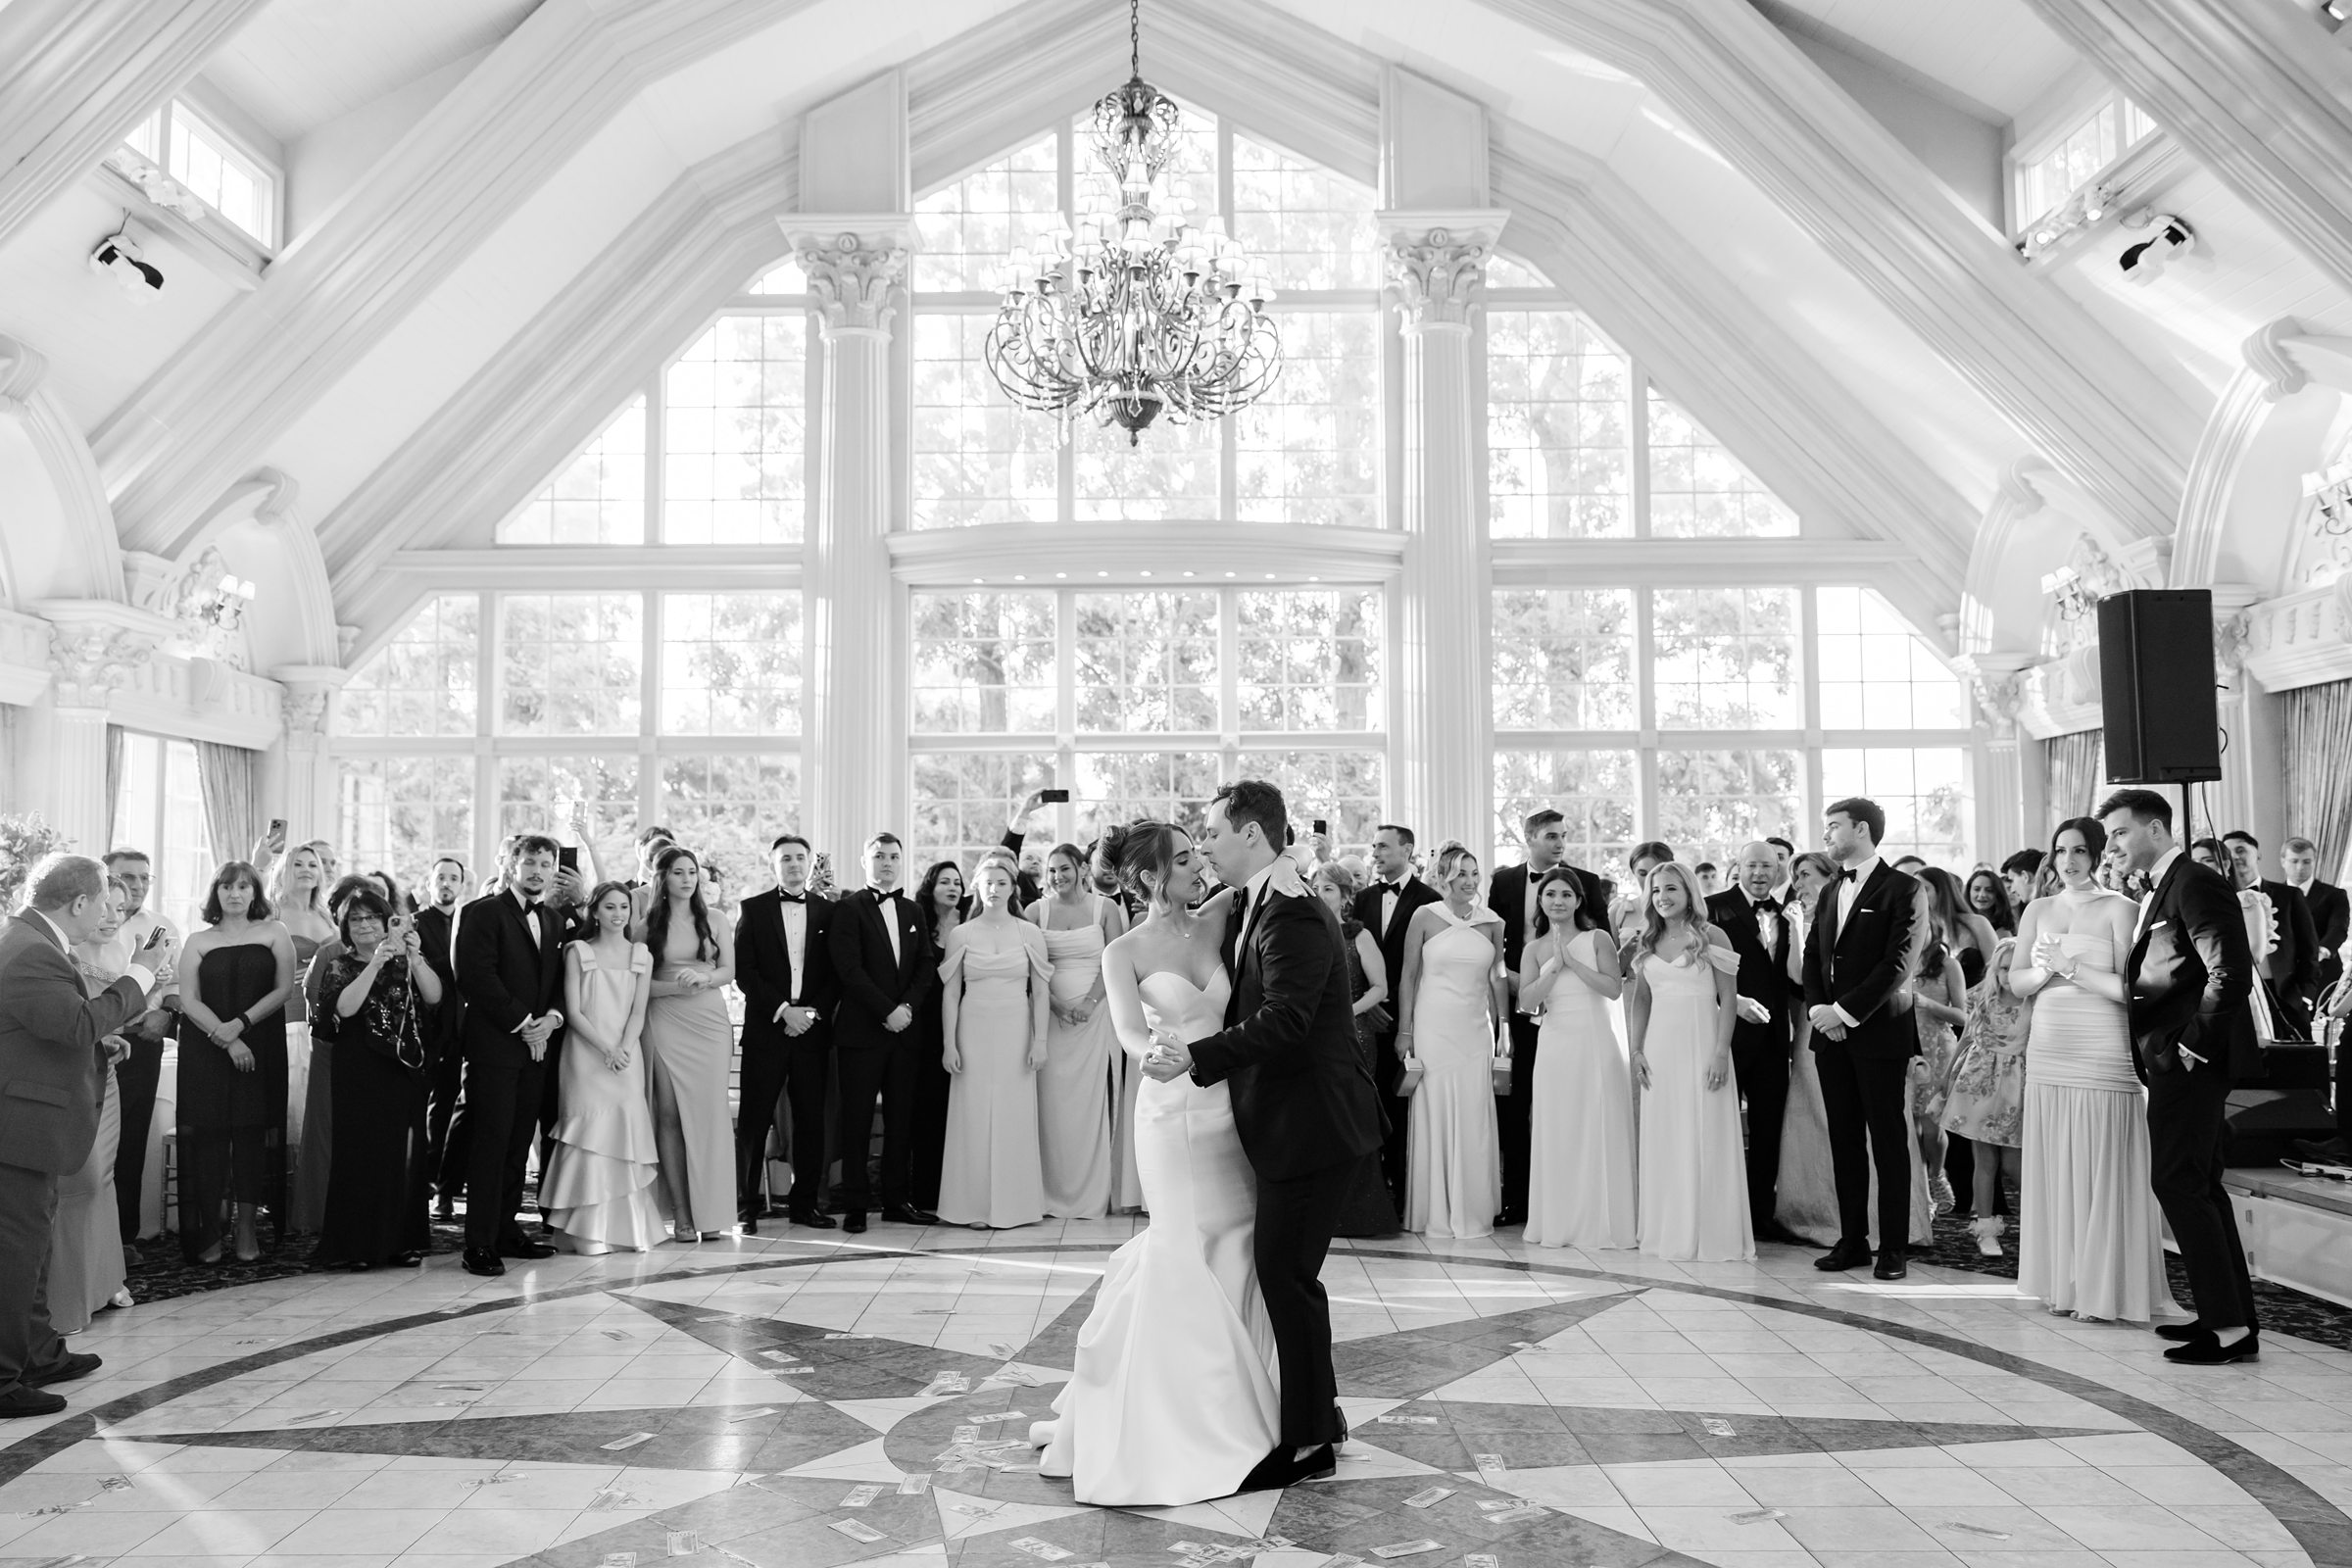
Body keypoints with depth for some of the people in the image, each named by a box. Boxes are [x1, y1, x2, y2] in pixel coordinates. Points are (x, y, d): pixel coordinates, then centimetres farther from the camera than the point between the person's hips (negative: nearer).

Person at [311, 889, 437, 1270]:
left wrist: (414, 956, -20)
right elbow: (344, 1007, -14)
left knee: (405, 1154, 1)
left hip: (404, 1071, 2)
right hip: (359, 1076, -2)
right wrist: (376, 962, -21)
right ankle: (357, 1244, 1)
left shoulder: (404, 964, 11)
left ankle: (402, 1240, 9)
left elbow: (434, 996, -6)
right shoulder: (340, 966, 5)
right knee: (361, 1153, -5)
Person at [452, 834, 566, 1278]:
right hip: (494, 1045, -6)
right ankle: (479, 1244, -3)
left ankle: (506, 1230, 17)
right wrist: (523, 1023, -13)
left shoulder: (553, 920, 17)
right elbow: (477, 976, -14)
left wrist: (552, 1018, -1)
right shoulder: (483, 912, -5)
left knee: (519, 1142, 8)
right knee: (490, 1141, -6)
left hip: (535, 1045, 6)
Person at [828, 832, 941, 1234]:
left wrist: (907, 1007, -6)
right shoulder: (849, 908, -1)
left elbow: (926, 968, 10)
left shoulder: (913, 912, 16)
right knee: (857, 1120, -2)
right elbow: (849, 968, -10)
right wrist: (887, 1011, -14)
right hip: (861, 1030, -5)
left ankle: (897, 1200, 13)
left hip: (904, 1030, 5)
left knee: (901, 1119, 6)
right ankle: (855, 1204, 4)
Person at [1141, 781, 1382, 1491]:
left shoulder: (1293, 915, -20)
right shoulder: (1250, 907, 12)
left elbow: (1283, 1019, -29)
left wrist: (1195, 1057, -29)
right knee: (1283, 1267, 18)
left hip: (1311, 1123, -10)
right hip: (1286, 1120, 10)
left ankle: (1308, 1442, 9)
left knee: (1285, 1270, -3)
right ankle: (1319, 1410, 33)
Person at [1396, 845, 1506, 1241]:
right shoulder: (1425, 917, -2)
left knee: (1474, 1120, 3)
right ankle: (1434, 1212, 11)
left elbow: (1497, 979, 12)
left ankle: (1472, 1211, 13)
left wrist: (1504, 1029, 9)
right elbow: (1408, 976, 0)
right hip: (1433, 1027, -2)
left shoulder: (1492, 922, 6)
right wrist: (1405, 1030, -3)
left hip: (1475, 1031, 2)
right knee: (1433, 1116, 2)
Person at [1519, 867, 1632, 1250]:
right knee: (1557, 1133, 2)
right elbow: (1527, 1000, -3)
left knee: (1601, 1131, -1)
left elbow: (1614, 988, -9)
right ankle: (1559, 1224, 8)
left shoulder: (1598, 939, 3)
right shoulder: (1534, 949, 8)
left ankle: (1604, 1222, 7)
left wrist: (1573, 962, -12)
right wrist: (1555, 965, -11)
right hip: (1556, 1045, 2)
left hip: (1597, 1044, -2)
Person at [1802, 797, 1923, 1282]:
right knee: (1845, 1142, 9)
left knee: (1888, 1142, 0)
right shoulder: (1831, 892, 17)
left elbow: (1897, 964, -14)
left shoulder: (1901, 889, -6)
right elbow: (1813, 956, 14)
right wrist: (1817, 1009, -2)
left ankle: (1892, 1247, 5)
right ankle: (1852, 1241, 15)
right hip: (1832, 1032, 7)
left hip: (1879, 1031, -6)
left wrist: (1845, 1011, -16)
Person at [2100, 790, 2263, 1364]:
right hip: (2175, 1063, 10)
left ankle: (2228, 1327, -4)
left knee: (2178, 1183, -8)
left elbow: (2232, 973, -22)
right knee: (2199, 1187, 14)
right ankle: (2235, 1318, 21)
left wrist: (2196, 1042, -17)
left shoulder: (2195, 885, -13)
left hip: (2189, 1062, -10)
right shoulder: (2161, 891, 17)